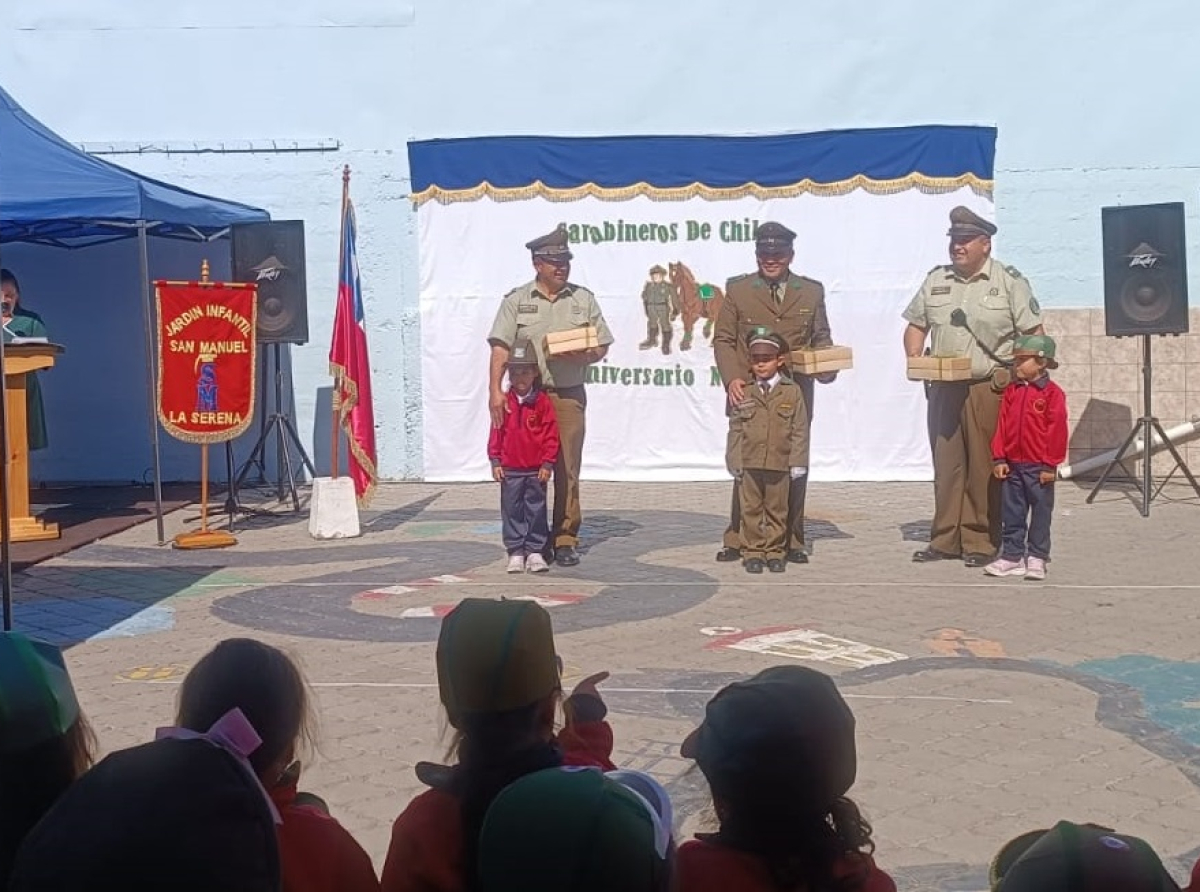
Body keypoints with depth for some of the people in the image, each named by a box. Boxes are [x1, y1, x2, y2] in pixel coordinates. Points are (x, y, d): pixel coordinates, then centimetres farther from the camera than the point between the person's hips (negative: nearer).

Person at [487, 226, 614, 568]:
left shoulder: (583, 299, 11)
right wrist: (495, 392, -11)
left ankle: (565, 540, 8)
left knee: (567, 469, 0)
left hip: (569, 395, 1)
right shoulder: (516, 300, 6)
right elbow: (500, 349, -1)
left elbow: (602, 346, 12)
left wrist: (582, 356, -10)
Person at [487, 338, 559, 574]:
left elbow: (551, 435, -2)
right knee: (512, 510, 4)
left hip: (536, 469, -1)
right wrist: (495, 461, 0)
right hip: (509, 469, 1)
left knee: (536, 510, 4)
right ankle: (515, 552, 11)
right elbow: (496, 433, 4)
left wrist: (547, 463, -5)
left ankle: (535, 551, 13)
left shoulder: (543, 402, -3)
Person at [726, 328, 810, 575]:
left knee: (777, 510, 8)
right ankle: (752, 552, 13)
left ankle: (774, 551, 18)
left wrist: (797, 462, -3)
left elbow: (799, 430, 1)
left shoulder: (792, 392, 1)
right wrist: (735, 462, 0)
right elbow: (735, 430, 4)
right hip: (749, 464, 0)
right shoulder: (743, 392, 2)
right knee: (751, 509, 4)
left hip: (779, 465, 0)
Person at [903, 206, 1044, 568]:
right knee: (946, 466, 8)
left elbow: (1033, 334, -3)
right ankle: (945, 540, 15)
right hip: (943, 389, 5)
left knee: (984, 469, -1)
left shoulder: (1009, 281, -2)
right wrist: (914, 358, 0)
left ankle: (982, 542, 6)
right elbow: (916, 326, 18)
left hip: (990, 389, -4)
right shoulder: (935, 280, 12)